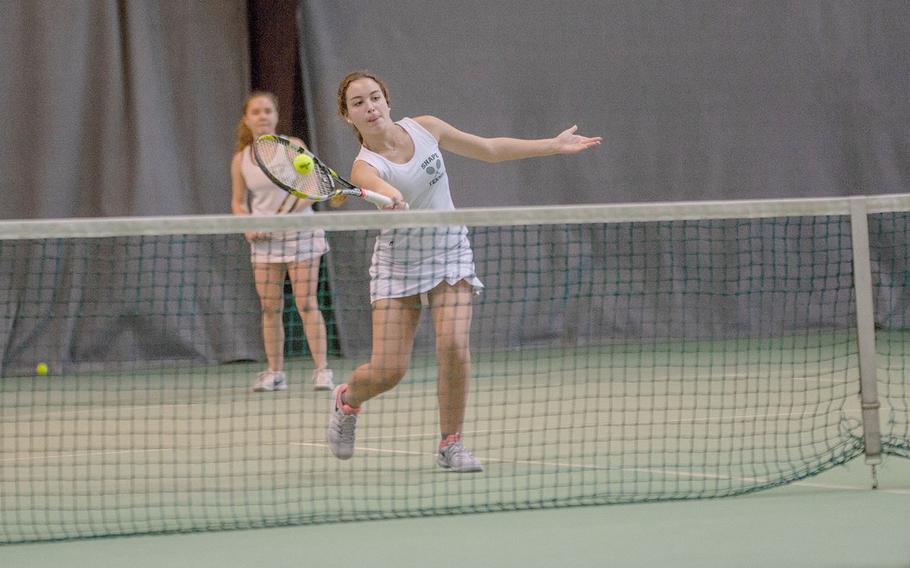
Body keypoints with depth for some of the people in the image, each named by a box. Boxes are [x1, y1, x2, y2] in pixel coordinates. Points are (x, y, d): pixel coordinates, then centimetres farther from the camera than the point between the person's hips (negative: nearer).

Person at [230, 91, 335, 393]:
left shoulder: (293, 148, -7)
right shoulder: (241, 160, 2)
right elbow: (238, 202, 12)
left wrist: (287, 212, -23)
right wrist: (248, 226, -7)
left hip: (299, 232, -3)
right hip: (264, 238, 3)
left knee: (306, 304, -7)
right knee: (270, 308, 3)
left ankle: (322, 370, -6)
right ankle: (275, 373, 10)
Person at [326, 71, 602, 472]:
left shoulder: (425, 127, -4)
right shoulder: (365, 166, -18)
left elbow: (489, 149, 9)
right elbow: (377, 185, -43)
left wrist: (554, 145, 9)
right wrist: (389, 196, -68)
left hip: (449, 250, 2)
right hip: (399, 259, -2)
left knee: (454, 345, -20)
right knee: (388, 369, -9)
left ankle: (450, 444, -2)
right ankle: (347, 400, 27)